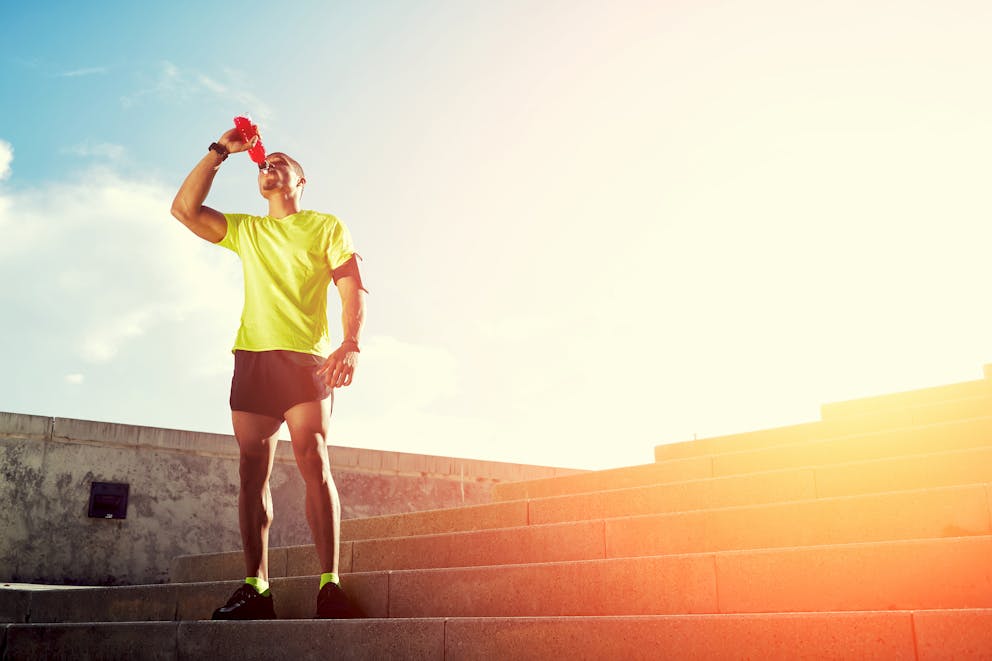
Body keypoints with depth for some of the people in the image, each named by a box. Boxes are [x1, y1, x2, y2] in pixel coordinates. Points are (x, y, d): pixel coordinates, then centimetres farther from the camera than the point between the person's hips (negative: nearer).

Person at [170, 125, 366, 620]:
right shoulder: (244, 230, 26)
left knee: (313, 463, -16)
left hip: (305, 356, -4)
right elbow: (184, 209, 13)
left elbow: (352, 288, 3)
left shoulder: (326, 226, 14)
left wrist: (350, 345, -13)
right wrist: (220, 151, 16)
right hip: (251, 357, 4)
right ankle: (255, 587, -4)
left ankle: (330, 585, -19)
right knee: (252, 471, -4)